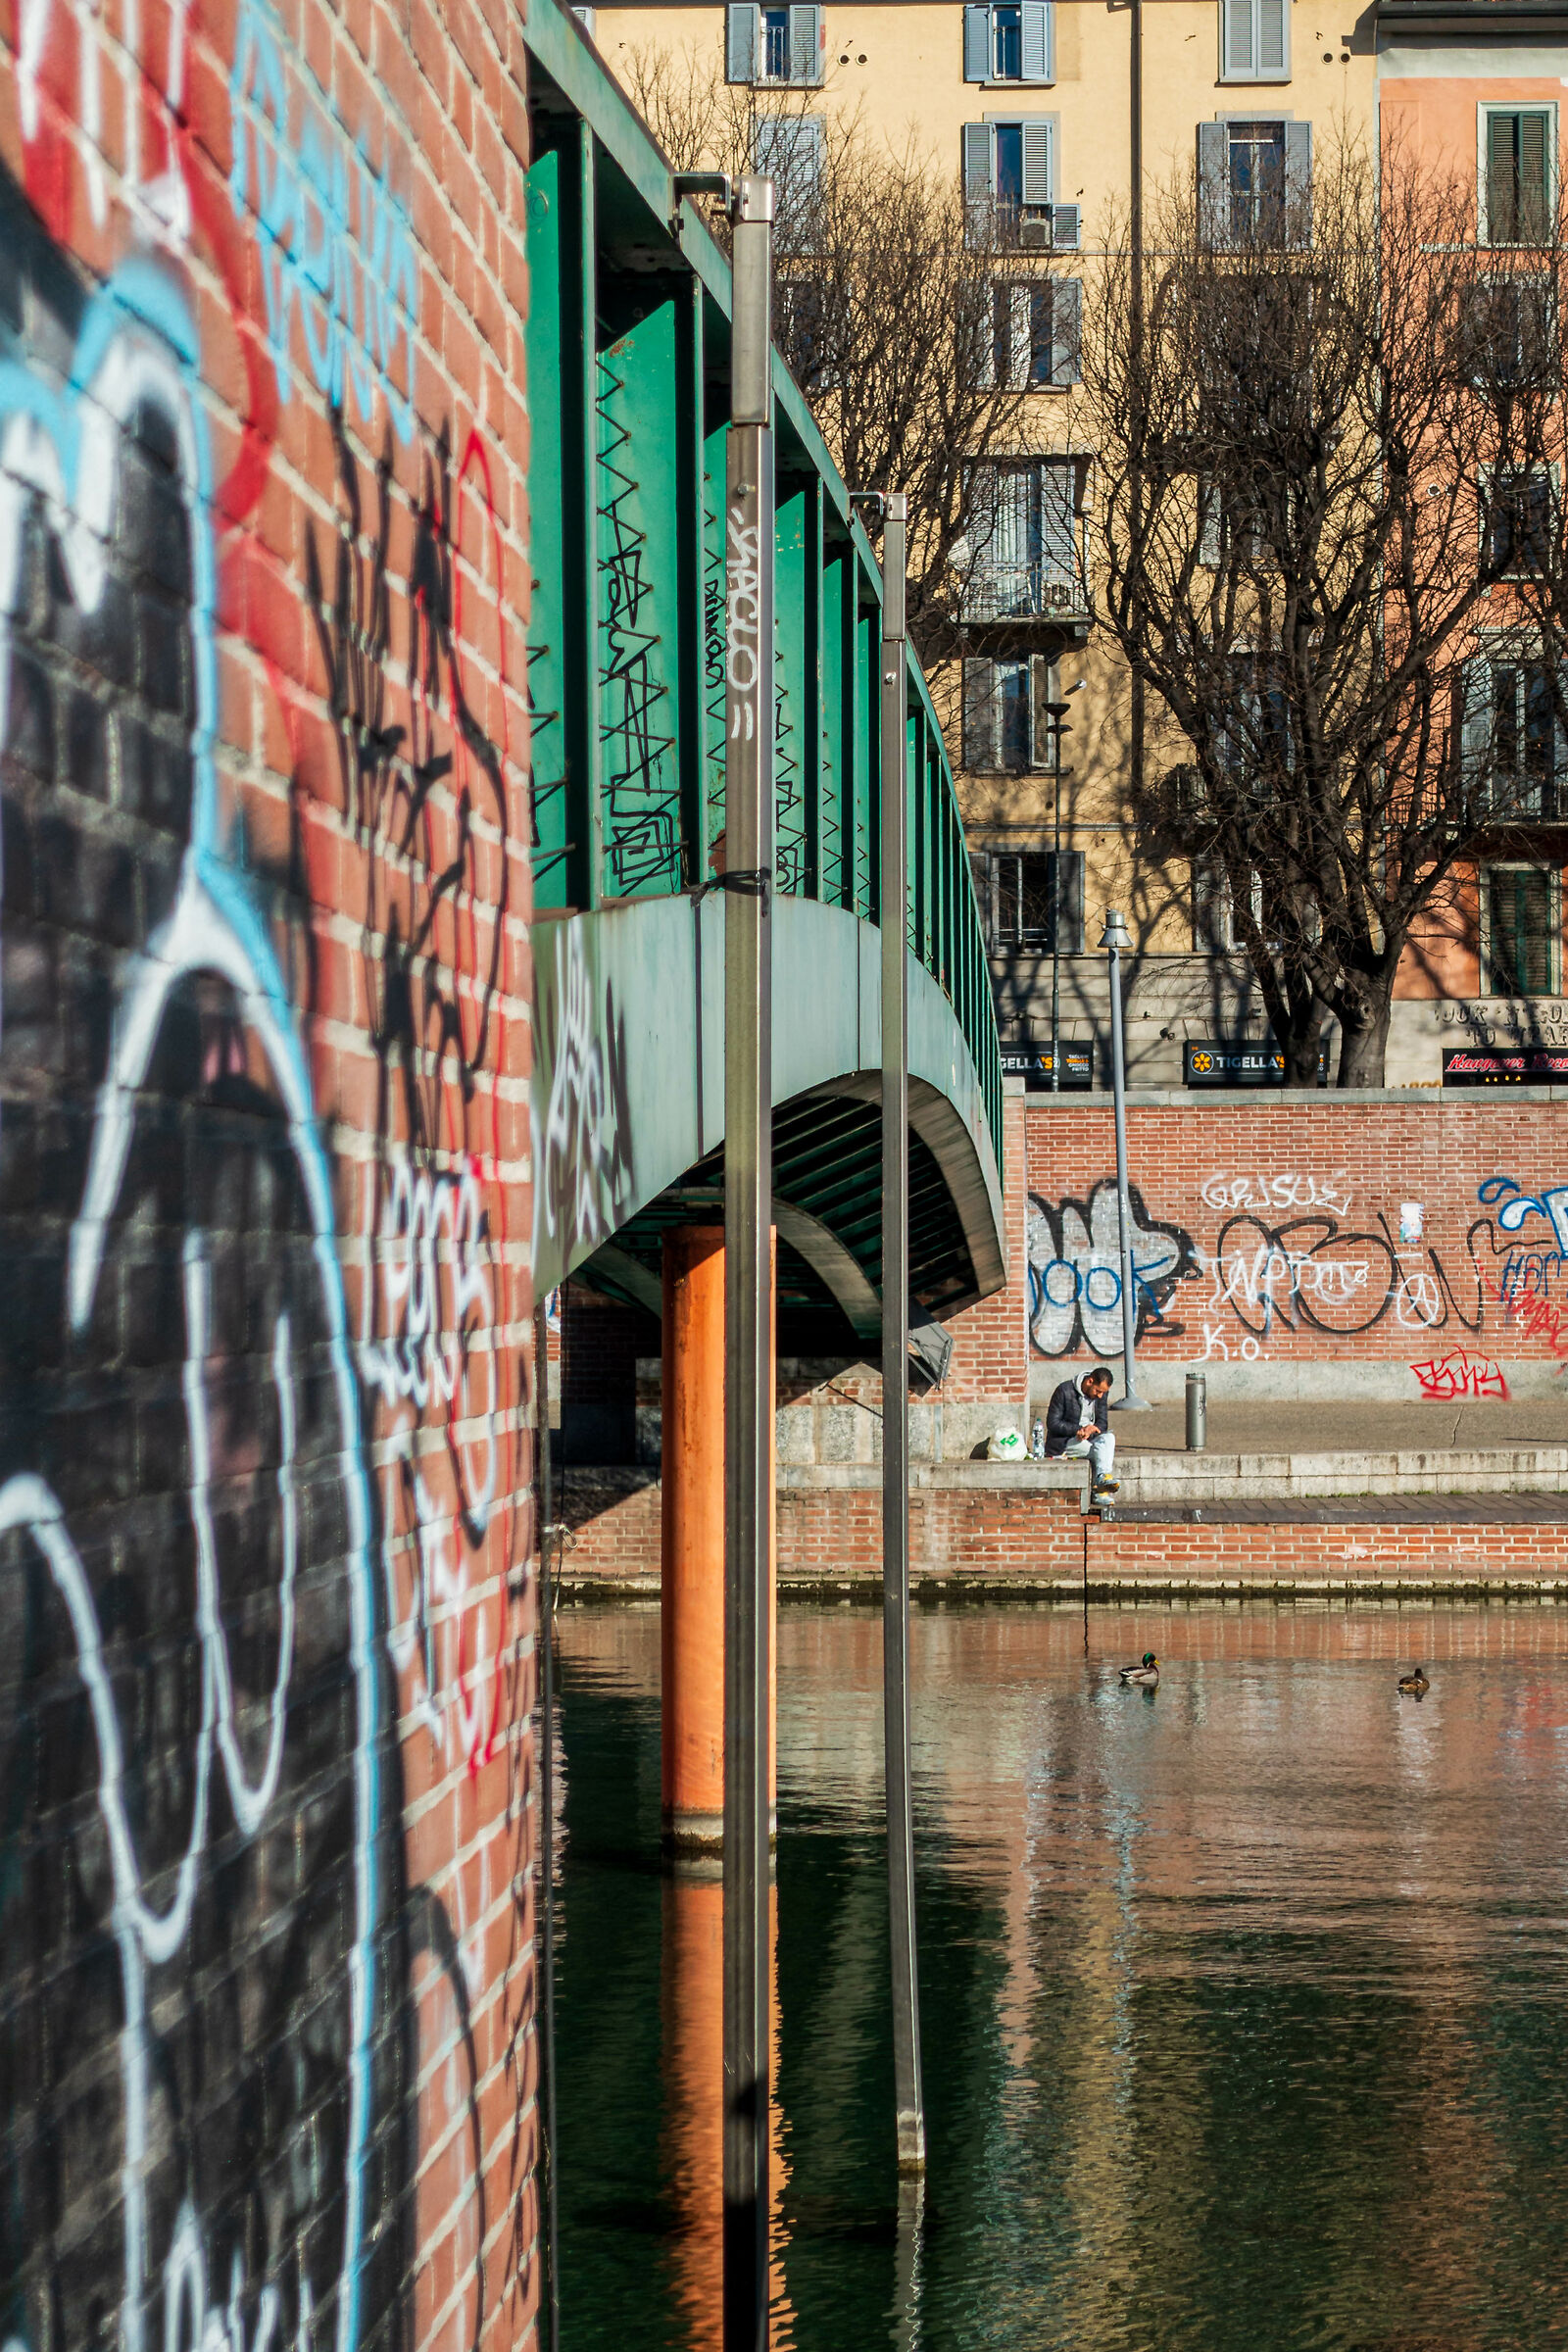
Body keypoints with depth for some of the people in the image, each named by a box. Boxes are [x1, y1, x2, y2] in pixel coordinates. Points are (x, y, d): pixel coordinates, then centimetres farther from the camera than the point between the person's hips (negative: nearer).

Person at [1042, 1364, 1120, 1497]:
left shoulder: (1102, 1393, 4)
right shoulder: (1065, 1391, -13)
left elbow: (1103, 1423, 3)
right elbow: (1052, 1423, -13)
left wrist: (1090, 1430, -22)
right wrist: (1079, 1429, -25)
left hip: (1087, 1440, 5)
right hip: (1062, 1442, -5)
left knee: (1108, 1438, -28)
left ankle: (1102, 1479, -43)